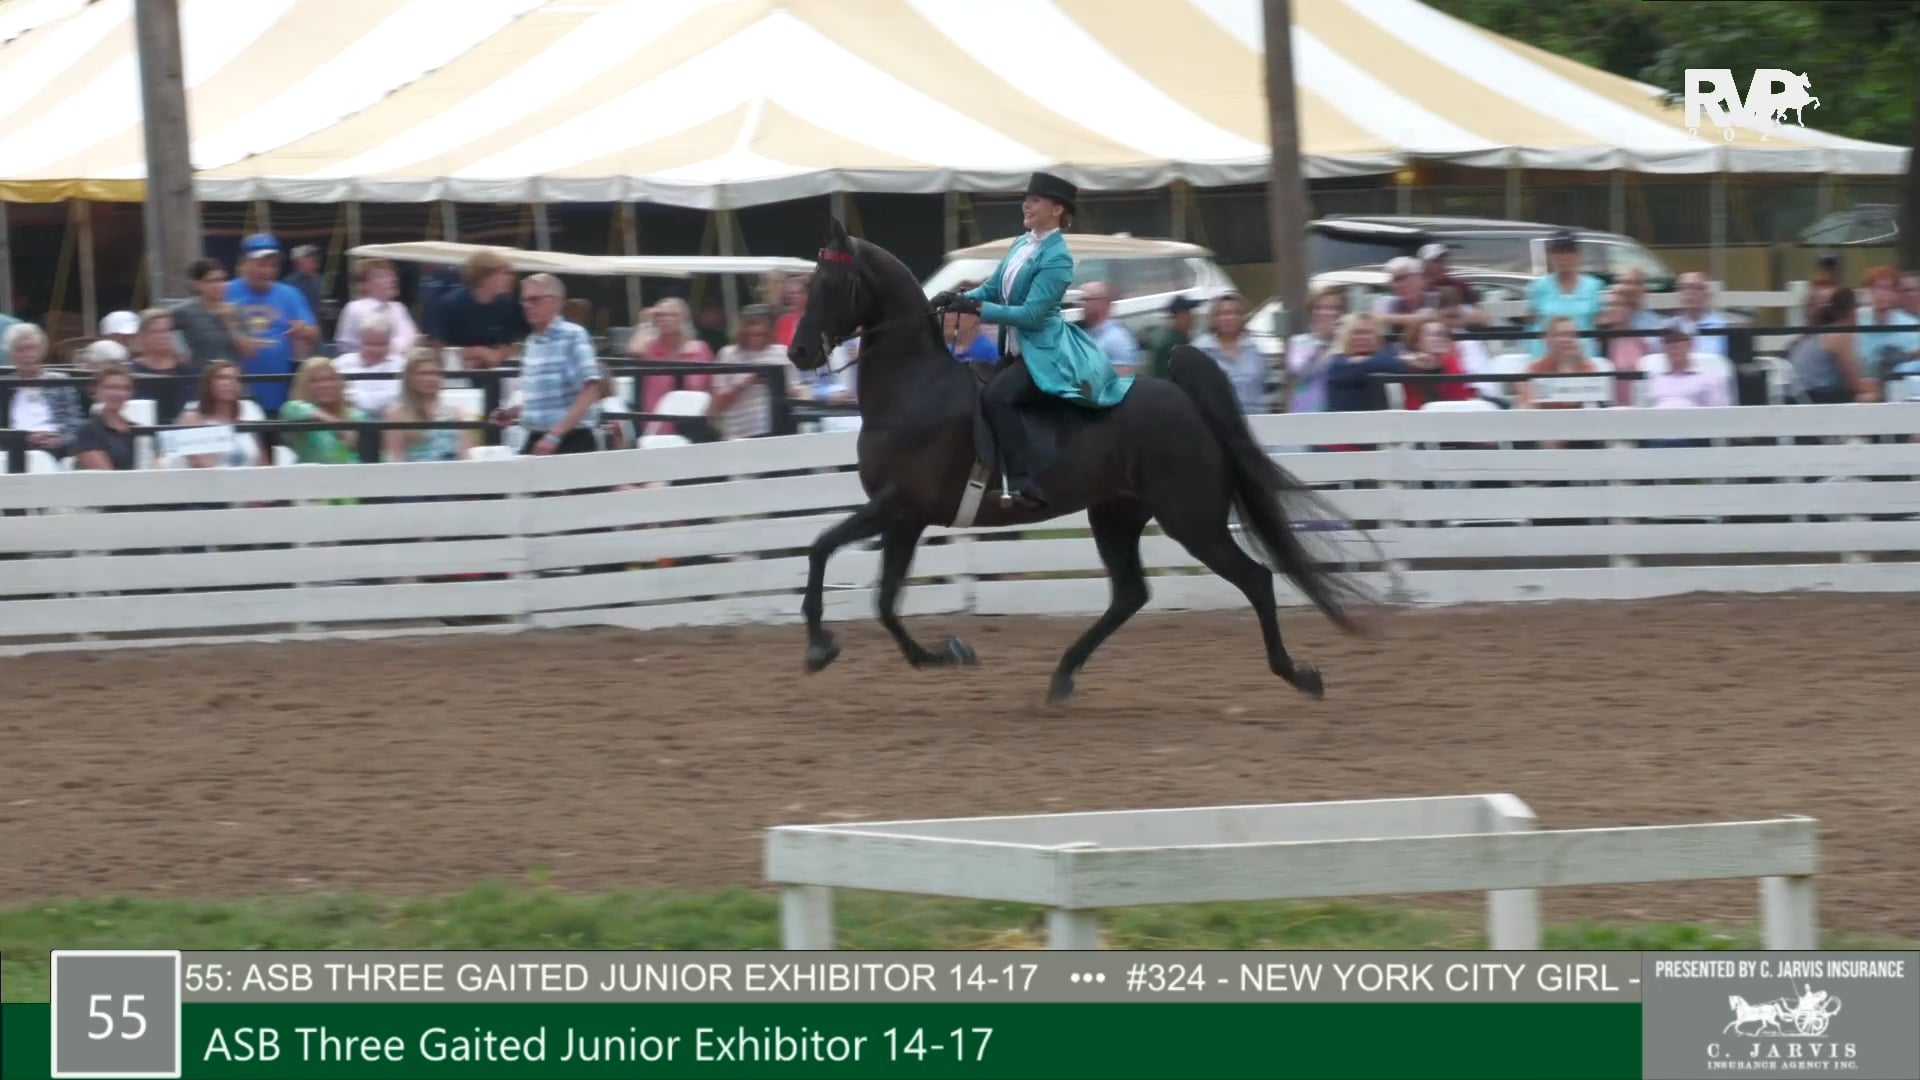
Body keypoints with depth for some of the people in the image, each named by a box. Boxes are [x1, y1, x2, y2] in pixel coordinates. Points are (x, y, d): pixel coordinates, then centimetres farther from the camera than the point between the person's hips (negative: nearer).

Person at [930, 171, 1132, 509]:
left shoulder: (1056, 258, -15)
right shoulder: (1022, 244, 11)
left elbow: (1031, 314, -21)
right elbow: (993, 289, 16)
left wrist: (977, 307, -24)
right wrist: (960, 298, -4)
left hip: (1043, 351, -10)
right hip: (1014, 347, 10)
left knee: (997, 395, -32)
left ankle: (1021, 482, -36)